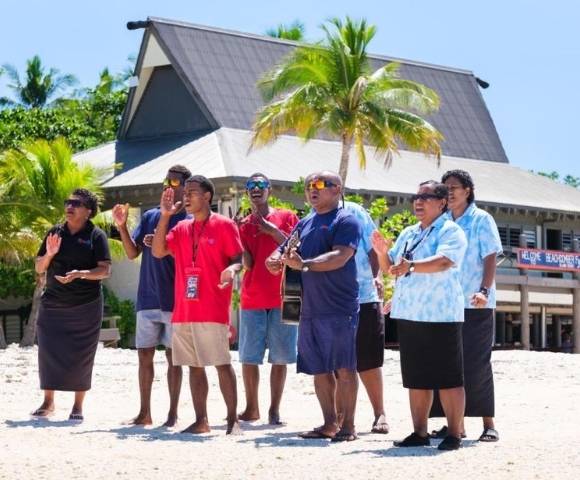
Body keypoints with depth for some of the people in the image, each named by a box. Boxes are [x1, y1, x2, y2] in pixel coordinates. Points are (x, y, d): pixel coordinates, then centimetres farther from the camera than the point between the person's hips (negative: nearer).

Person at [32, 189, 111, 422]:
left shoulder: (96, 235, -2)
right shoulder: (55, 232, 9)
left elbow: (105, 270, -9)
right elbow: (39, 268, 12)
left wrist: (80, 274, -24)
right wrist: (49, 254, -9)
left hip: (86, 306, -3)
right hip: (53, 304, 3)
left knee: (81, 356, 0)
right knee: (48, 351, 1)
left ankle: (78, 406, 9)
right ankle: (48, 402, 13)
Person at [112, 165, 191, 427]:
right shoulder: (150, 216, 11)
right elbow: (133, 253, 9)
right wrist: (122, 226, -5)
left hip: (174, 302, -4)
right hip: (147, 299, 5)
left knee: (173, 356, 1)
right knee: (144, 355, 7)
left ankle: (173, 414, 6)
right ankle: (144, 413, 14)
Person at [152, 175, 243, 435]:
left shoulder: (224, 225, 0)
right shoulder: (181, 228, 16)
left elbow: (238, 259, -2)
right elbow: (158, 251, 7)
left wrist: (231, 269, -25)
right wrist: (165, 216, 3)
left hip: (213, 310, -6)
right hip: (183, 310, 6)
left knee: (222, 364, -6)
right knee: (194, 365, 7)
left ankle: (233, 419, -1)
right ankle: (201, 420, 11)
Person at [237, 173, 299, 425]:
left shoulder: (286, 217, 8)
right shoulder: (244, 225, 11)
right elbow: (247, 263, 0)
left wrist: (271, 229, -10)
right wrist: (235, 237, -13)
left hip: (283, 297, -1)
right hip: (253, 299, 1)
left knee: (280, 358, 0)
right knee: (248, 357, 0)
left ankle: (275, 409, 6)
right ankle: (251, 408, 11)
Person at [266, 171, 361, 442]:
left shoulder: (345, 221, -5)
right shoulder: (305, 224, 19)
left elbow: (340, 256, -19)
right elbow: (283, 249, 19)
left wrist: (304, 264, -29)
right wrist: (276, 260, -6)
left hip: (339, 308, -7)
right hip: (310, 307, 7)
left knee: (343, 368, -5)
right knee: (320, 369, 10)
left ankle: (348, 426, -1)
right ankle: (329, 424, 17)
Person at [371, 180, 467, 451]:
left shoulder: (451, 232, -5)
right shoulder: (408, 234, 18)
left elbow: (443, 261, -23)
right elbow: (390, 267, 22)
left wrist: (411, 266, -39)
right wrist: (382, 253, 0)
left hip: (440, 315, -7)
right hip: (409, 315, 7)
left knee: (448, 378, -4)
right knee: (416, 378, 10)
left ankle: (454, 434, -1)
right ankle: (419, 433, 16)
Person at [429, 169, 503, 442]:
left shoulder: (481, 220, 1)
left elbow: (490, 259, -6)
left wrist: (484, 291, -20)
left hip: (475, 304, -5)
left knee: (477, 364, -6)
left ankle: (488, 424, -2)